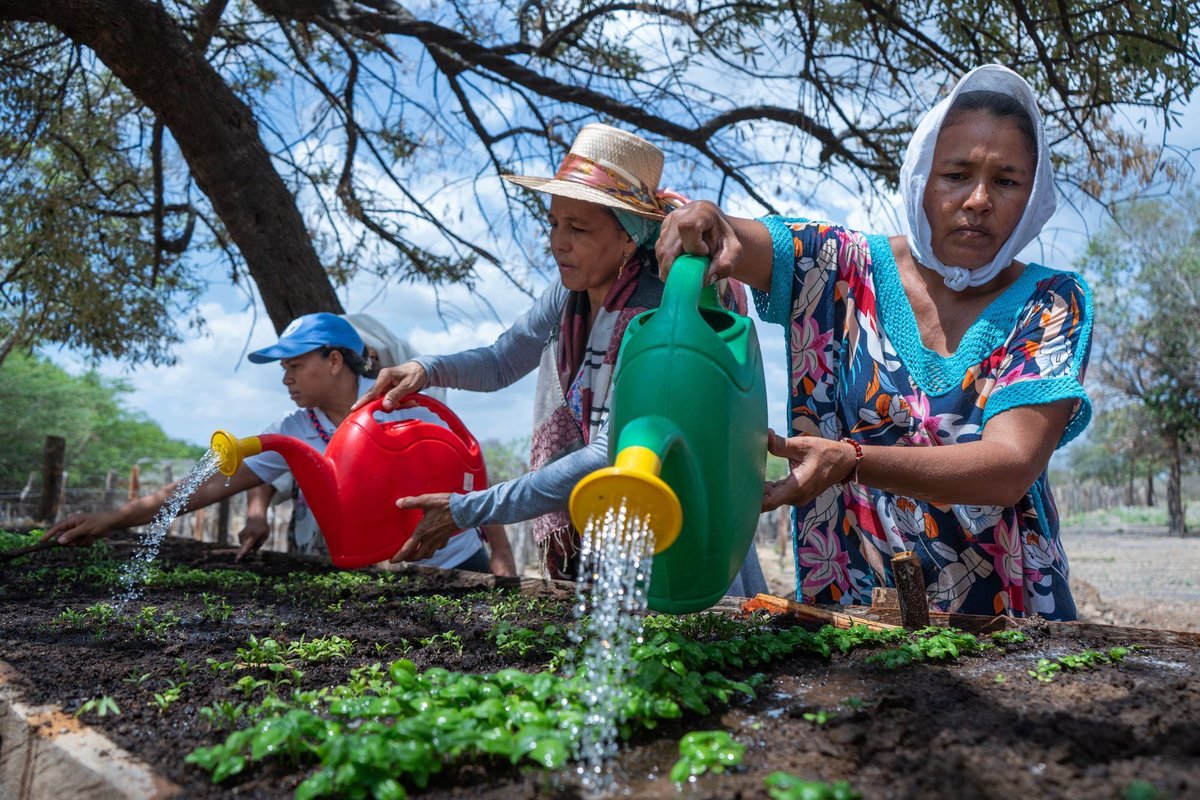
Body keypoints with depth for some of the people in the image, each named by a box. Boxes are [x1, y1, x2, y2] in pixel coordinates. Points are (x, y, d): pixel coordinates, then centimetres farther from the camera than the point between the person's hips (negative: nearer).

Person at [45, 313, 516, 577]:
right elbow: (215, 483, -2)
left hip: (456, 565, -3)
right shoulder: (293, 434, 0)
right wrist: (114, 519, -7)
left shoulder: (402, 403, -10)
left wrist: (501, 556, -10)